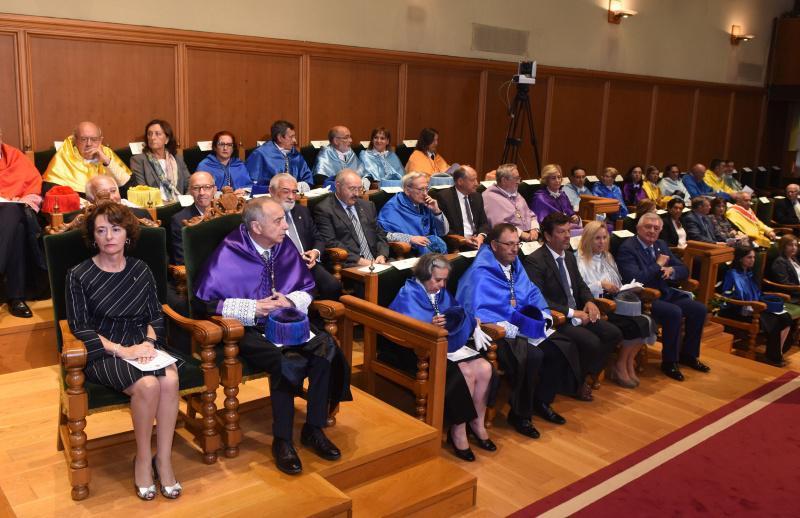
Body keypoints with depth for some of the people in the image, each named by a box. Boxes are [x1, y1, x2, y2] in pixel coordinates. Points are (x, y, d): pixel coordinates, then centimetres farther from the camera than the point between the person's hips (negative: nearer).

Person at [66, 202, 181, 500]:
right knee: (148, 384, -32)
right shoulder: (79, 276, -1)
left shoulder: (141, 270, 10)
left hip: (142, 346, 3)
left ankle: (164, 458, -14)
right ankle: (143, 458, -10)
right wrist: (122, 350, -16)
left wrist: (149, 343, -10)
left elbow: (156, 316, 11)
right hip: (102, 352, -3)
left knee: (170, 380, -29)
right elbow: (79, 327, -5)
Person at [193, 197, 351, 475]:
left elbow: (307, 288, 15)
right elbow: (205, 301, -11)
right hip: (248, 330, -5)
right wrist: (253, 308, -16)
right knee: (285, 361, -34)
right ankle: (281, 440, -16)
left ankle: (314, 429, -11)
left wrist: (291, 301, -7)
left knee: (324, 345, -24)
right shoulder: (228, 255, -9)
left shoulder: (285, 249, 5)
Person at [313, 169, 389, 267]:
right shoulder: (324, 209, 0)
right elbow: (330, 243, -8)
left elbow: (380, 234, 19)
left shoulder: (368, 206, 20)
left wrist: (382, 255, -1)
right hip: (348, 265, -6)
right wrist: (358, 260, -15)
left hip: (374, 262, 6)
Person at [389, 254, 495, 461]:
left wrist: (474, 325, -2)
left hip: (450, 344, 7)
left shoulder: (441, 293, 12)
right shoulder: (407, 297, -9)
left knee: (484, 368, -16)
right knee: (466, 373, -27)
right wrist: (430, 326, -33)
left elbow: (459, 315, 18)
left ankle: (477, 423, 0)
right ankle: (457, 430, -11)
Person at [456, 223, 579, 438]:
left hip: (520, 325, 9)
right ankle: (519, 414, -11)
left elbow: (532, 293, 17)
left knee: (563, 347, -4)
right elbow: (477, 313, -23)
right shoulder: (480, 273, -16)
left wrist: (544, 314, -2)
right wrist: (510, 328, -24)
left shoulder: (514, 264, 11)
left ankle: (542, 401, 14)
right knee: (532, 355, -32)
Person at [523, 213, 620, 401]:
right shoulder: (534, 261, -16)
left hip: (577, 313, 9)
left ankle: (587, 374, 8)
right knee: (592, 342, -25)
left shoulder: (570, 257, 13)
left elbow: (581, 286, 23)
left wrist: (589, 302, -1)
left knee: (614, 334, -7)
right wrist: (572, 312, -21)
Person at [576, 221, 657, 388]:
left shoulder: (607, 257, 22)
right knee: (637, 325, -24)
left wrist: (624, 289, 7)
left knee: (648, 322, -19)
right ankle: (621, 366, -3)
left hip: (615, 303, 8)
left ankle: (629, 362, -1)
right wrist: (600, 285, -16)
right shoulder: (580, 260, -4)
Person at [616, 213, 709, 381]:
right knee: (674, 312, -30)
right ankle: (669, 361, -11)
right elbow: (635, 278, -25)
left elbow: (684, 270, 15)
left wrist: (671, 270, -10)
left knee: (699, 309, -6)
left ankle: (688, 354, 12)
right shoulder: (627, 249, -13)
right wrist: (658, 265, -12)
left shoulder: (661, 245, 12)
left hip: (666, 293, 8)